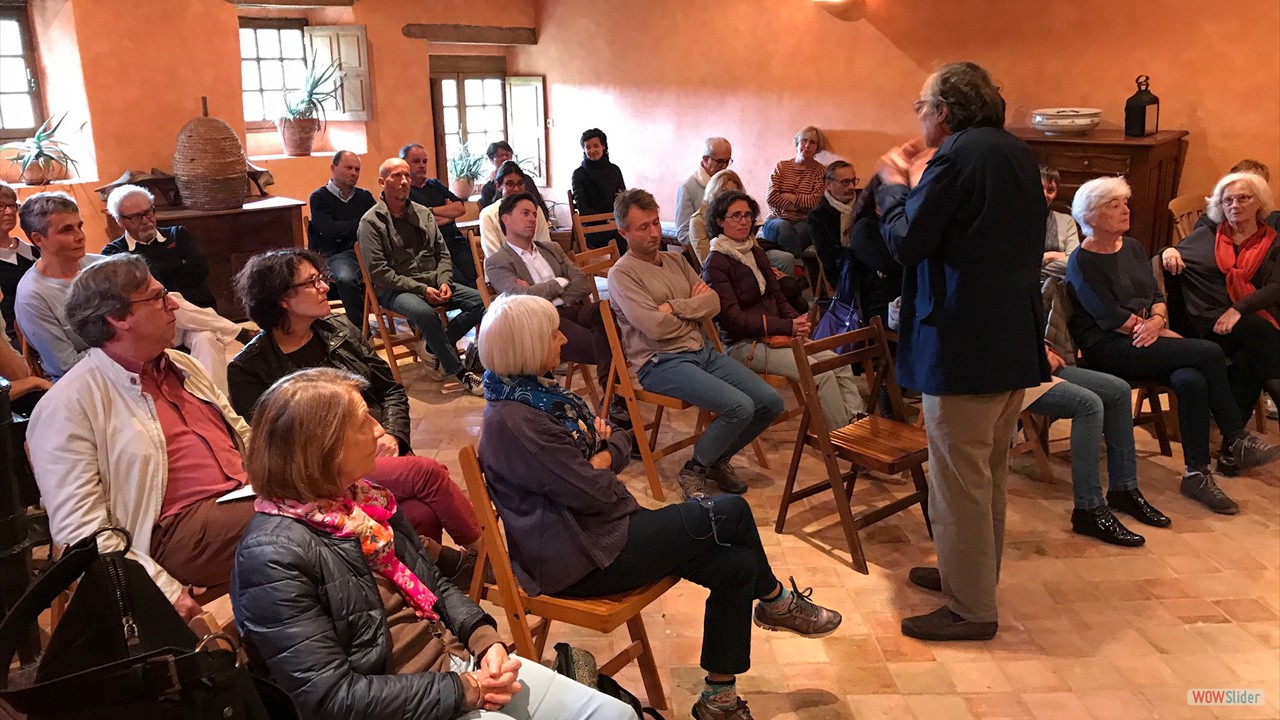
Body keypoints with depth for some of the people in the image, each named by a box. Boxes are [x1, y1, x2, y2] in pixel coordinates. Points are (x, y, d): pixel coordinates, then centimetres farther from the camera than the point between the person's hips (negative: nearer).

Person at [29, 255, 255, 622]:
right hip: (183, 527, -8)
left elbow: (243, 436, 24)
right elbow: (80, 531, -10)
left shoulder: (183, 365, 19)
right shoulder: (67, 407, -6)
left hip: (246, 498, 8)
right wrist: (167, 594, -17)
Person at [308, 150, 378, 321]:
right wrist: (361, 223, -4)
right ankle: (361, 329, -24)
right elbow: (329, 230, -8)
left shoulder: (364, 196, 22)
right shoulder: (319, 197, 7)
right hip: (338, 254, -4)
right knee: (346, 279, -38)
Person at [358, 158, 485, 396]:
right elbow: (378, 272, -12)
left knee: (480, 301, -13)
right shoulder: (371, 222, -5)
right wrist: (421, 289, -18)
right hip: (394, 289, -6)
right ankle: (460, 373, -23)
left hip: (432, 284, 6)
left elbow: (442, 254, 15)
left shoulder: (423, 213, 13)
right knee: (424, 313, -37)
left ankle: (434, 348, -3)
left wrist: (444, 282, -6)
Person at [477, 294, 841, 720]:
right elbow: (592, 491, -23)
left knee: (737, 565, -2)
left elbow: (621, 442, 11)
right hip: (581, 559, -9)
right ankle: (775, 600, 19)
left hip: (602, 527, 9)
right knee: (730, 513, -10)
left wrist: (603, 453, -11)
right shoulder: (510, 422, -22)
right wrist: (601, 462, -2)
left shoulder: (537, 392, 8)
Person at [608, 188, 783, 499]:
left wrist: (675, 307, -12)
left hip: (703, 351, 8)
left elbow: (713, 302, 4)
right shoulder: (621, 274, -7)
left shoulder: (676, 260, 16)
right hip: (661, 362, -7)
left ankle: (718, 458, 19)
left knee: (771, 402, -3)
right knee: (739, 407, -25)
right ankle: (694, 470, 0)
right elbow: (656, 327, -18)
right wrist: (694, 309, 0)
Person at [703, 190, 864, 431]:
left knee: (840, 365, -7)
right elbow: (733, 318, -16)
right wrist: (787, 327, -20)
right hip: (743, 345, -8)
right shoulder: (715, 264, -10)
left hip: (777, 335, 8)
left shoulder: (756, 253, 16)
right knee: (821, 373, -21)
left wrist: (796, 321, -5)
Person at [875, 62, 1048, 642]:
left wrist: (893, 182, 1)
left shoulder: (958, 155, -16)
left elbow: (906, 241, -17)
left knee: (959, 478, 0)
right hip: (1016, 338, 10)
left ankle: (970, 609, 9)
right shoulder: (1018, 154, 11)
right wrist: (914, 183, 15)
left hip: (963, 343, -10)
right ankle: (973, 573, 36)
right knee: (989, 472, 20)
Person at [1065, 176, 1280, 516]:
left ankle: (1197, 474, -16)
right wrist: (1169, 335, -9)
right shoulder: (1082, 263, -7)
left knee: (1191, 381, -25)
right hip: (1109, 350, -6)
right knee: (1209, 352, -21)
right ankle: (1237, 442, -8)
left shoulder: (1133, 247, 17)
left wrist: (1157, 320, -11)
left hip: (1145, 344, 7)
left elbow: (1157, 295, 13)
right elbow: (1113, 318, -13)